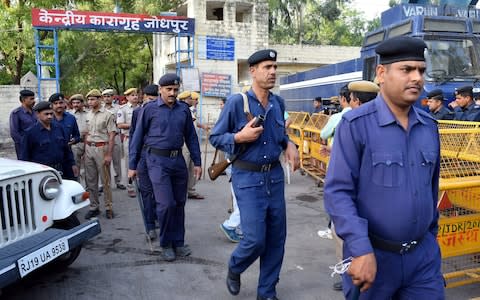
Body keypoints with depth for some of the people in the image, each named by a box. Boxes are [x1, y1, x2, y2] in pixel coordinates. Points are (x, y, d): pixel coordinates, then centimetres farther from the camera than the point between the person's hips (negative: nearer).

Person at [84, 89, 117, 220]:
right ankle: (94, 207, 20)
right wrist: (85, 150, 12)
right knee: (90, 180, 10)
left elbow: (112, 136, -11)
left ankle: (108, 207, 10)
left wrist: (108, 154, -16)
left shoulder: (107, 115, -8)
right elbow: (87, 134, 18)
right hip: (89, 148, 6)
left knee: (105, 180, 1)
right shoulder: (88, 115, 12)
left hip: (101, 148, -6)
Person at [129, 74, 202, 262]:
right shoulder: (150, 110, -2)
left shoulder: (184, 109, 7)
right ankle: (165, 244, 12)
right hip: (157, 161, -4)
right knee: (166, 203, -9)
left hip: (178, 160, 4)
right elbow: (138, 138, 2)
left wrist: (197, 162, 10)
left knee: (179, 203, 10)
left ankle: (178, 242, 25)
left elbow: (191, 137, 12)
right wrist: (132, 165, 1)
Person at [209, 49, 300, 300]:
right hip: (248, 178, -5)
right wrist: (239, 137, -21)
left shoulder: (278, 103, 6)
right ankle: (234, 269, 29)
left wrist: (289, 145, 0)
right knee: (255, 239, -6)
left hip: (275, 176, 6)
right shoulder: (236, 102, -9)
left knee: (276, 238, 9)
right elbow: (215, 137, -4)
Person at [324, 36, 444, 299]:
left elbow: (432, 186, 15)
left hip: (424, 255, 5)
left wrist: (431, 233, 19)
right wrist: (361, 250, -22)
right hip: (372, 255, -4)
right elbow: (337, 191, -18)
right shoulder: (356, 124, -15)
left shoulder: (429, 126, 5)